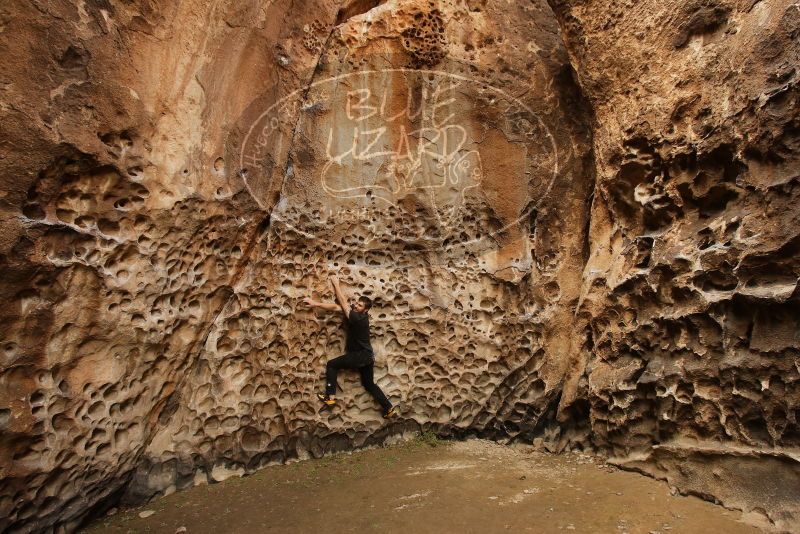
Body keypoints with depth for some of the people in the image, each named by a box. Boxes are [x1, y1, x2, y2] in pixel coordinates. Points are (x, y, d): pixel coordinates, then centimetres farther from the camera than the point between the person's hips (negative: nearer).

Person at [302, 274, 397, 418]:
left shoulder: (358, 318, -23)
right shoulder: (353, 310, 1)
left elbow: (343, 302, -21)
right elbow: (336, 306, 0)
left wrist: (336, 283, -15)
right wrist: (315, 303, -5)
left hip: (360, 355, -10)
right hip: (367, 356, 10)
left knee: (331, 365, 1)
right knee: (369, 384, 17)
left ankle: (330, 397, -1)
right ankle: (389, 409, 14)